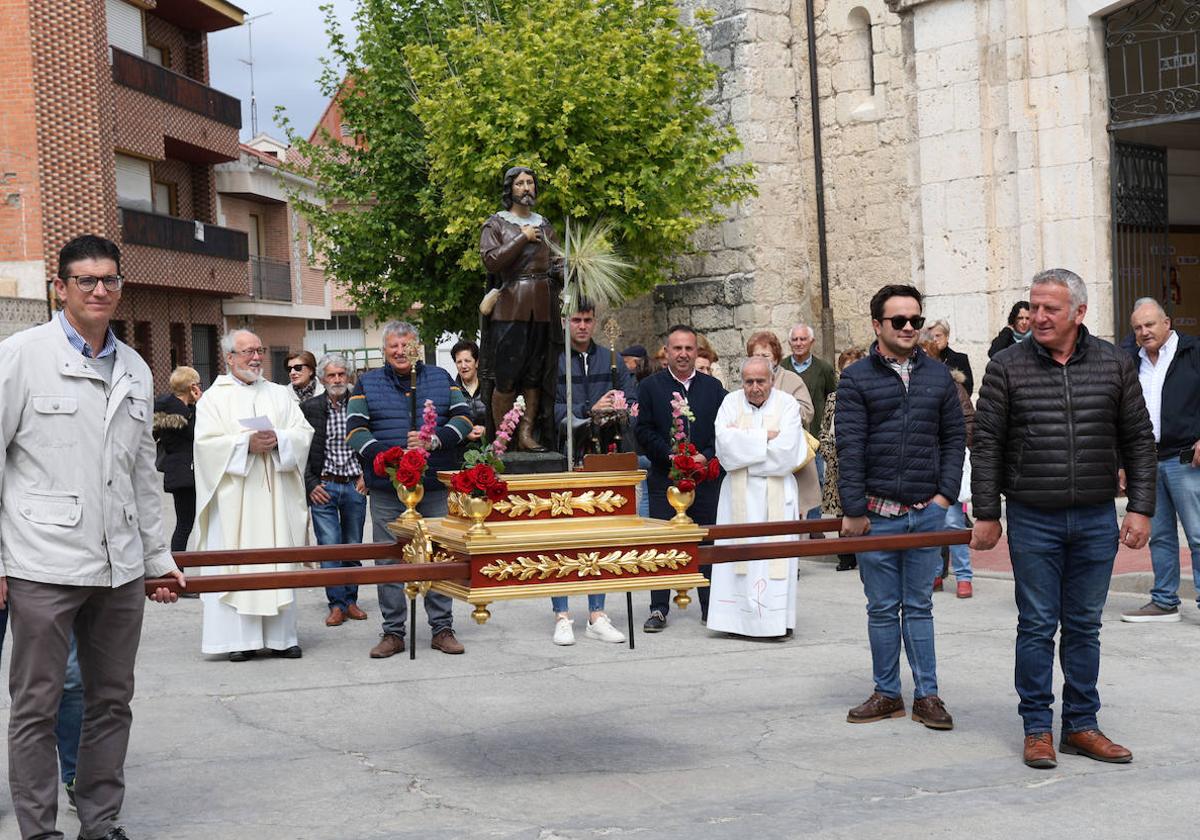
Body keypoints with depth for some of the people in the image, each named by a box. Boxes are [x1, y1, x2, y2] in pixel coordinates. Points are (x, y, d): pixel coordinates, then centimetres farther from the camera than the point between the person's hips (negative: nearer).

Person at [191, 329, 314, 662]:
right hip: (233, 498, -3)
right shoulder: (214, 398, 5)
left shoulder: (280, 394, 15)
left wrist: (277, 440, -14)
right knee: (235, 565, -4)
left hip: (275, 495, 3)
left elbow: (304, 433, 6)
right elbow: (207, 443, -7)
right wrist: (246, 444, -18)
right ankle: (239, 639, -1)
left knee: (280, 563, 3)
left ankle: (281, 636, 8)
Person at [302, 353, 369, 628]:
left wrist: (367, 475, -2)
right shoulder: (309, 407, -1)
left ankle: (350, 599, 20)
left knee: (353, 546, 9)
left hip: (355, 485, 2)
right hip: (323, 487, -2)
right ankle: (336, 604, 2)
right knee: (329, 547, -5)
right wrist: (310, 484, -7)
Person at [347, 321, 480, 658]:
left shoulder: (440, 378, 12)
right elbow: (355, 430, -2)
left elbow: (462, 416, 2)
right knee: (389, 561, 2)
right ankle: (393, 632, 11)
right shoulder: (367, 384, 9)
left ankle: (442, 628, 13)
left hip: (435, 487, 1)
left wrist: (435, 440, -17)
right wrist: (387, 455, -18)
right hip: (387, 488, 0)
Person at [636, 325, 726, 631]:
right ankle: (659, 609, 6)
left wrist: (706, 456, -10)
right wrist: (671, 456, -13)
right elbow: (644, 431, -2)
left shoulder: (713, 387, 10)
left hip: (706, 477, 2)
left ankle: (710, 607, 16)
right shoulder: (650, 386, 4)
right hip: (664, 478, -2)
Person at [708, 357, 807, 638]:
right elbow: (724, 444, -11)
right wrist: (765, 436, -10)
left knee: (776, 554, -2)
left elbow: (786, 454, -13)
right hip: (738, 494, 1)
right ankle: (738, 617, 6)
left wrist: (743, 440, -8)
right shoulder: (731, 402, 4)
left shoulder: (787, 405, -2)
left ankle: (778, 619, 4)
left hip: (777, 495, -1)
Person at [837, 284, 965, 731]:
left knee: (919, 607, 8)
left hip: (927, 511, 2)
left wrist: (946, 493, 1)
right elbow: (849, 448, -6)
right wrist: (854, 509, -11)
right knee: (882, 609, 6)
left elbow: (954, 438, 12)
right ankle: (887, 694, 17)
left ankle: (927, 695, 14)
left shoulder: (938, 376, 9)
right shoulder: (856, 379, -1)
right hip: (877, 512, -2)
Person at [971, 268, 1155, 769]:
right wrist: (986, 515, -3)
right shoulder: (1007, 367, -2)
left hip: (1097, 521, 2)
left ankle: (1082, 726, 20)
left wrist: (1140, 508, 1)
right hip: (1033, 521, -2)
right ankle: (1037, 728, 13)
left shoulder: (1114, 364, 3)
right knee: (1037, 626, 3)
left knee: (1084, 626, 10)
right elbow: (986, 445, -1)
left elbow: (1139, 441, 7)